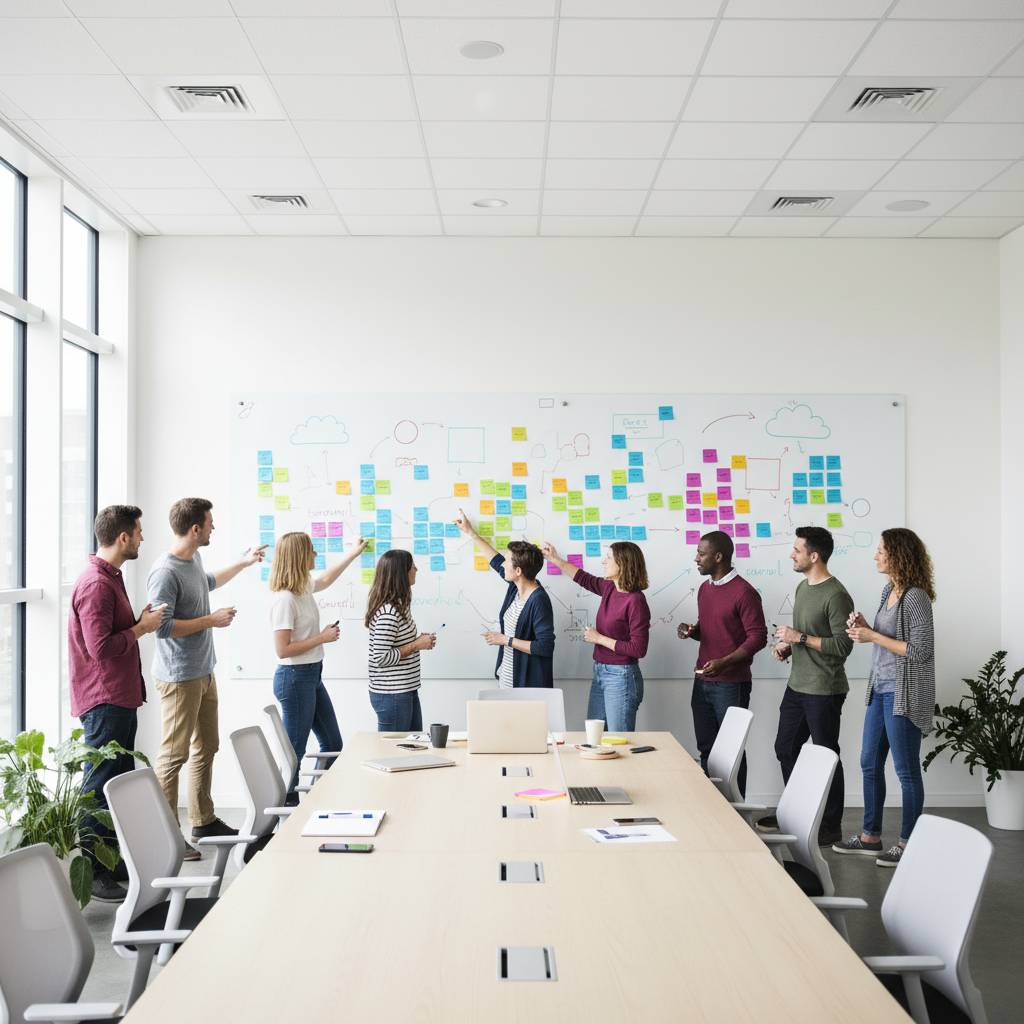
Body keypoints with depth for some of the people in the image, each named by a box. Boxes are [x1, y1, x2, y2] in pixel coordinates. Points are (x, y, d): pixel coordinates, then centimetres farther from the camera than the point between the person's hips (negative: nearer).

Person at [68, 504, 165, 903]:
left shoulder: (110, 577, 16)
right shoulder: (96, 584, -18)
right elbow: (101, 647, -24)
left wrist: (141, 621, 7)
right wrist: (142, 627, -13)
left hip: (120, 697, 11)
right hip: (104, 702, -11)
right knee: (100, 787, -5)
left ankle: (114, 863, 24)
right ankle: (89, 874, 2)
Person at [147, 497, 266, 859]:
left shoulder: (193, 559, 10)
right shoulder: (166, 571, -20)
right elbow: (161, 626, -25)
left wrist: (245, 562, 43)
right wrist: (211, 620, -17)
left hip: (204, 673, 10)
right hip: (179, 677, -10)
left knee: (206, 747, 17)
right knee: (174, 755, -5)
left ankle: (204, 821, 29)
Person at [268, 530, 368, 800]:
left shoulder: (304, 588, 7)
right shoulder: (285, 598, -21)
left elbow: (324, 580, 33)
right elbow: (282, 650, -23)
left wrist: (353, 554, 38)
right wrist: (322, 638, -16)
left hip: (313, 676, 10)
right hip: (294, 678, -10)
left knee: (333, 744, 15)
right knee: (295, 750, 0)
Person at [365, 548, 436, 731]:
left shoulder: (398, 605, 10)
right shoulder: (388, 611, -21)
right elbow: (381, 658, -24)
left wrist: (417, 640, 5)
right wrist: (415, 646, -17)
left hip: (407, 691, 10)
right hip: (392, 696, -10)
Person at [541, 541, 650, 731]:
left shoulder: (635, 601, -18)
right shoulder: (609, 589, 5)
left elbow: (639, 649, -20)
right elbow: (585, 579, 26)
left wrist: (600, 639, -14)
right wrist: (556, 560, 23)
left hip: (621, 677, -9)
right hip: (600, 673, 9)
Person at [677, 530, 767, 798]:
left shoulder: (744, 592, -14)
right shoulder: (705, 588, 12)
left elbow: (758, 637, -15)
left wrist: (724, 662, -25)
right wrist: (691, 631, 1)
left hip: (731, 684, -8)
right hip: (702, 682, 8)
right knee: (706, 747, 14)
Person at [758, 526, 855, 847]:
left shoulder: (836, 596, -18)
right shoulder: (803, 587, 11)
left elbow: (843, 646, -22)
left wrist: (800, 638, -20)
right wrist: (787, 646, 5)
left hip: (824, 691, -9)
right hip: (797, 686, 9)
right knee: (785, 748, 16)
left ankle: (831, 825, 15)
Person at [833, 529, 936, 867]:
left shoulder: (916, 598, -18)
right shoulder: (889, 590, 10)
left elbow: (921, 650, -22)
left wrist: (873, 637, -19)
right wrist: (863, 627, 1)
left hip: (905, 694, -10)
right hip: (880, 689, 10)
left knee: (907, 771, 3)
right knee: (870, 764, 15)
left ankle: (907, 843, 16)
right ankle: (871, 837, 27)